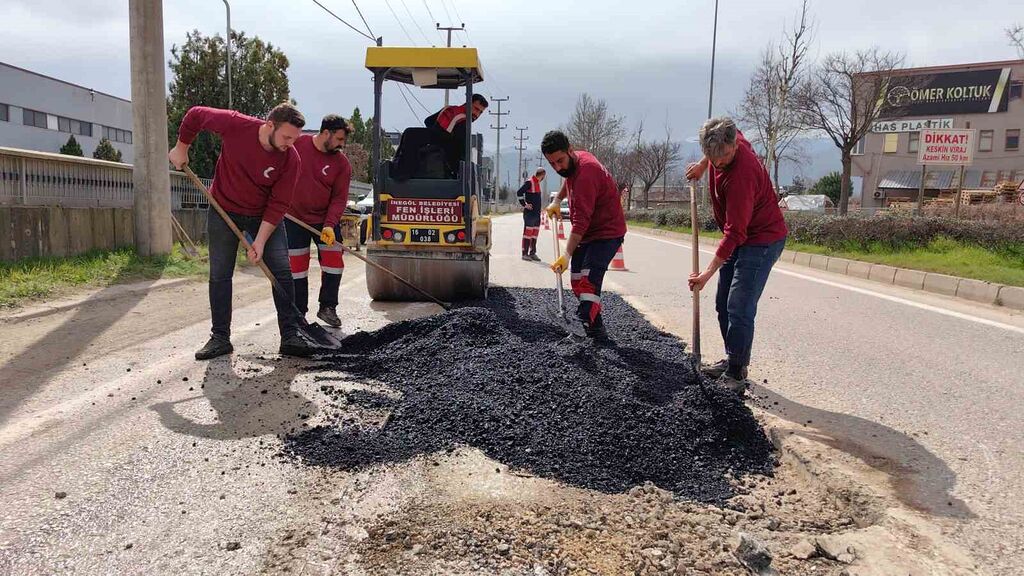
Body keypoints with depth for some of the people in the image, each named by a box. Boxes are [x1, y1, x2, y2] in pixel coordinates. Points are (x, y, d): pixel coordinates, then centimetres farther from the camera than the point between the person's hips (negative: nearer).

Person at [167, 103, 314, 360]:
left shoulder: (290, 158, -21)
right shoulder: (235, 124, -23)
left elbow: (278, 204, -18)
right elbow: (195, 115, -6)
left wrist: (260, 241, -21)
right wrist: (181, 148, 4)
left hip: (265, 216, 0)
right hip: (224, 210, 0)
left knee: (282, 272, -7)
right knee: (219, 275, 3)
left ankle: (290, 337, 0)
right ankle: (220, 338, 14)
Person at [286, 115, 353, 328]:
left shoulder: (342, 163, -8)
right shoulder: (296, 145, -11)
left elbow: (339, 198, -9)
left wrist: (329, 225, -20)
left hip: (326, 221, 1)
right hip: (295, 217, -1)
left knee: (334, 261, -2)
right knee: (297, 265, 3)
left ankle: (327, 307, 15)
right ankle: (299, 313, 14)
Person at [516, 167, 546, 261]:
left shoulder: (537, 183, 16)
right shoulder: (529, 183, -12)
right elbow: (519, 193, -18)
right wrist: (524, 204, -15)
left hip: (537, 213, 9)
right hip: (529, 213, -9)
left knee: (535, 233, 10)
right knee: (528, 232, -6)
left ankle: (532, 253, 16)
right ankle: (525, 253, -3)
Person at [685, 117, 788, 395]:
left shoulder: (741, 176, -33)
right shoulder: (730, 138, -8)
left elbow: (734, 233, -32)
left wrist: (708, 272, -33)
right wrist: (702, 165, 13)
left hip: (762, 240, -10)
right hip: (740, 238, 10)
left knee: (739, 308, -13)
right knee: (723, 304, 14)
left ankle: (736, 375, -6)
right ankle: (733, 361, 26)